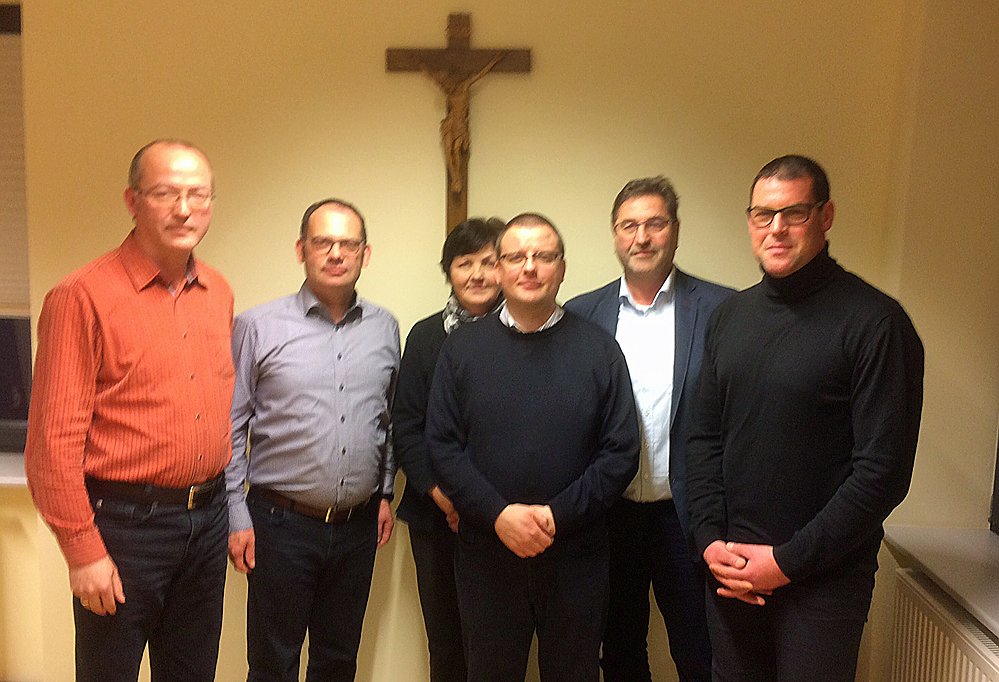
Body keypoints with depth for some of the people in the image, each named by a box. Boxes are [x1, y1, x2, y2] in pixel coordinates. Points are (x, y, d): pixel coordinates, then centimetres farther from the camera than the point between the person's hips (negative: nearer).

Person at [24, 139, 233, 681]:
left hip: (207, 517, 6)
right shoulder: (83, 297, -13)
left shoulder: (218, 294, 7)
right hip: (125, 524, -6)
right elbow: (53, 439, -13)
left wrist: (219, 502, 11)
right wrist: (82, 550, -12)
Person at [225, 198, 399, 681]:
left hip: (359, 524, 3)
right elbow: (231, 426, -3)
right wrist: (237, 515, -5)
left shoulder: (385, 329, 5)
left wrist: (386, 493, 12)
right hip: (282, 523, -3)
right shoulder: (258, 327, -6)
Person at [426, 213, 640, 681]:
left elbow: (622, 451, -3)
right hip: (485, 554, 1)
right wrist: (498, 513, -14)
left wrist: (557, 515, -13)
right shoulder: (461, 348, 2)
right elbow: (442, 445, -2)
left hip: (576, 556, 0)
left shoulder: (598, 349, 0)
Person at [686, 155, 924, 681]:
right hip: (732, 573, 5)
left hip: (823, 577, -4)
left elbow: (884, 471, -15)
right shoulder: (729, 316, 5)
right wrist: (710, 539, -3)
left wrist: (788, 561, -14)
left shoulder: (875, 322, -12)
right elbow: (704, 437, 8)